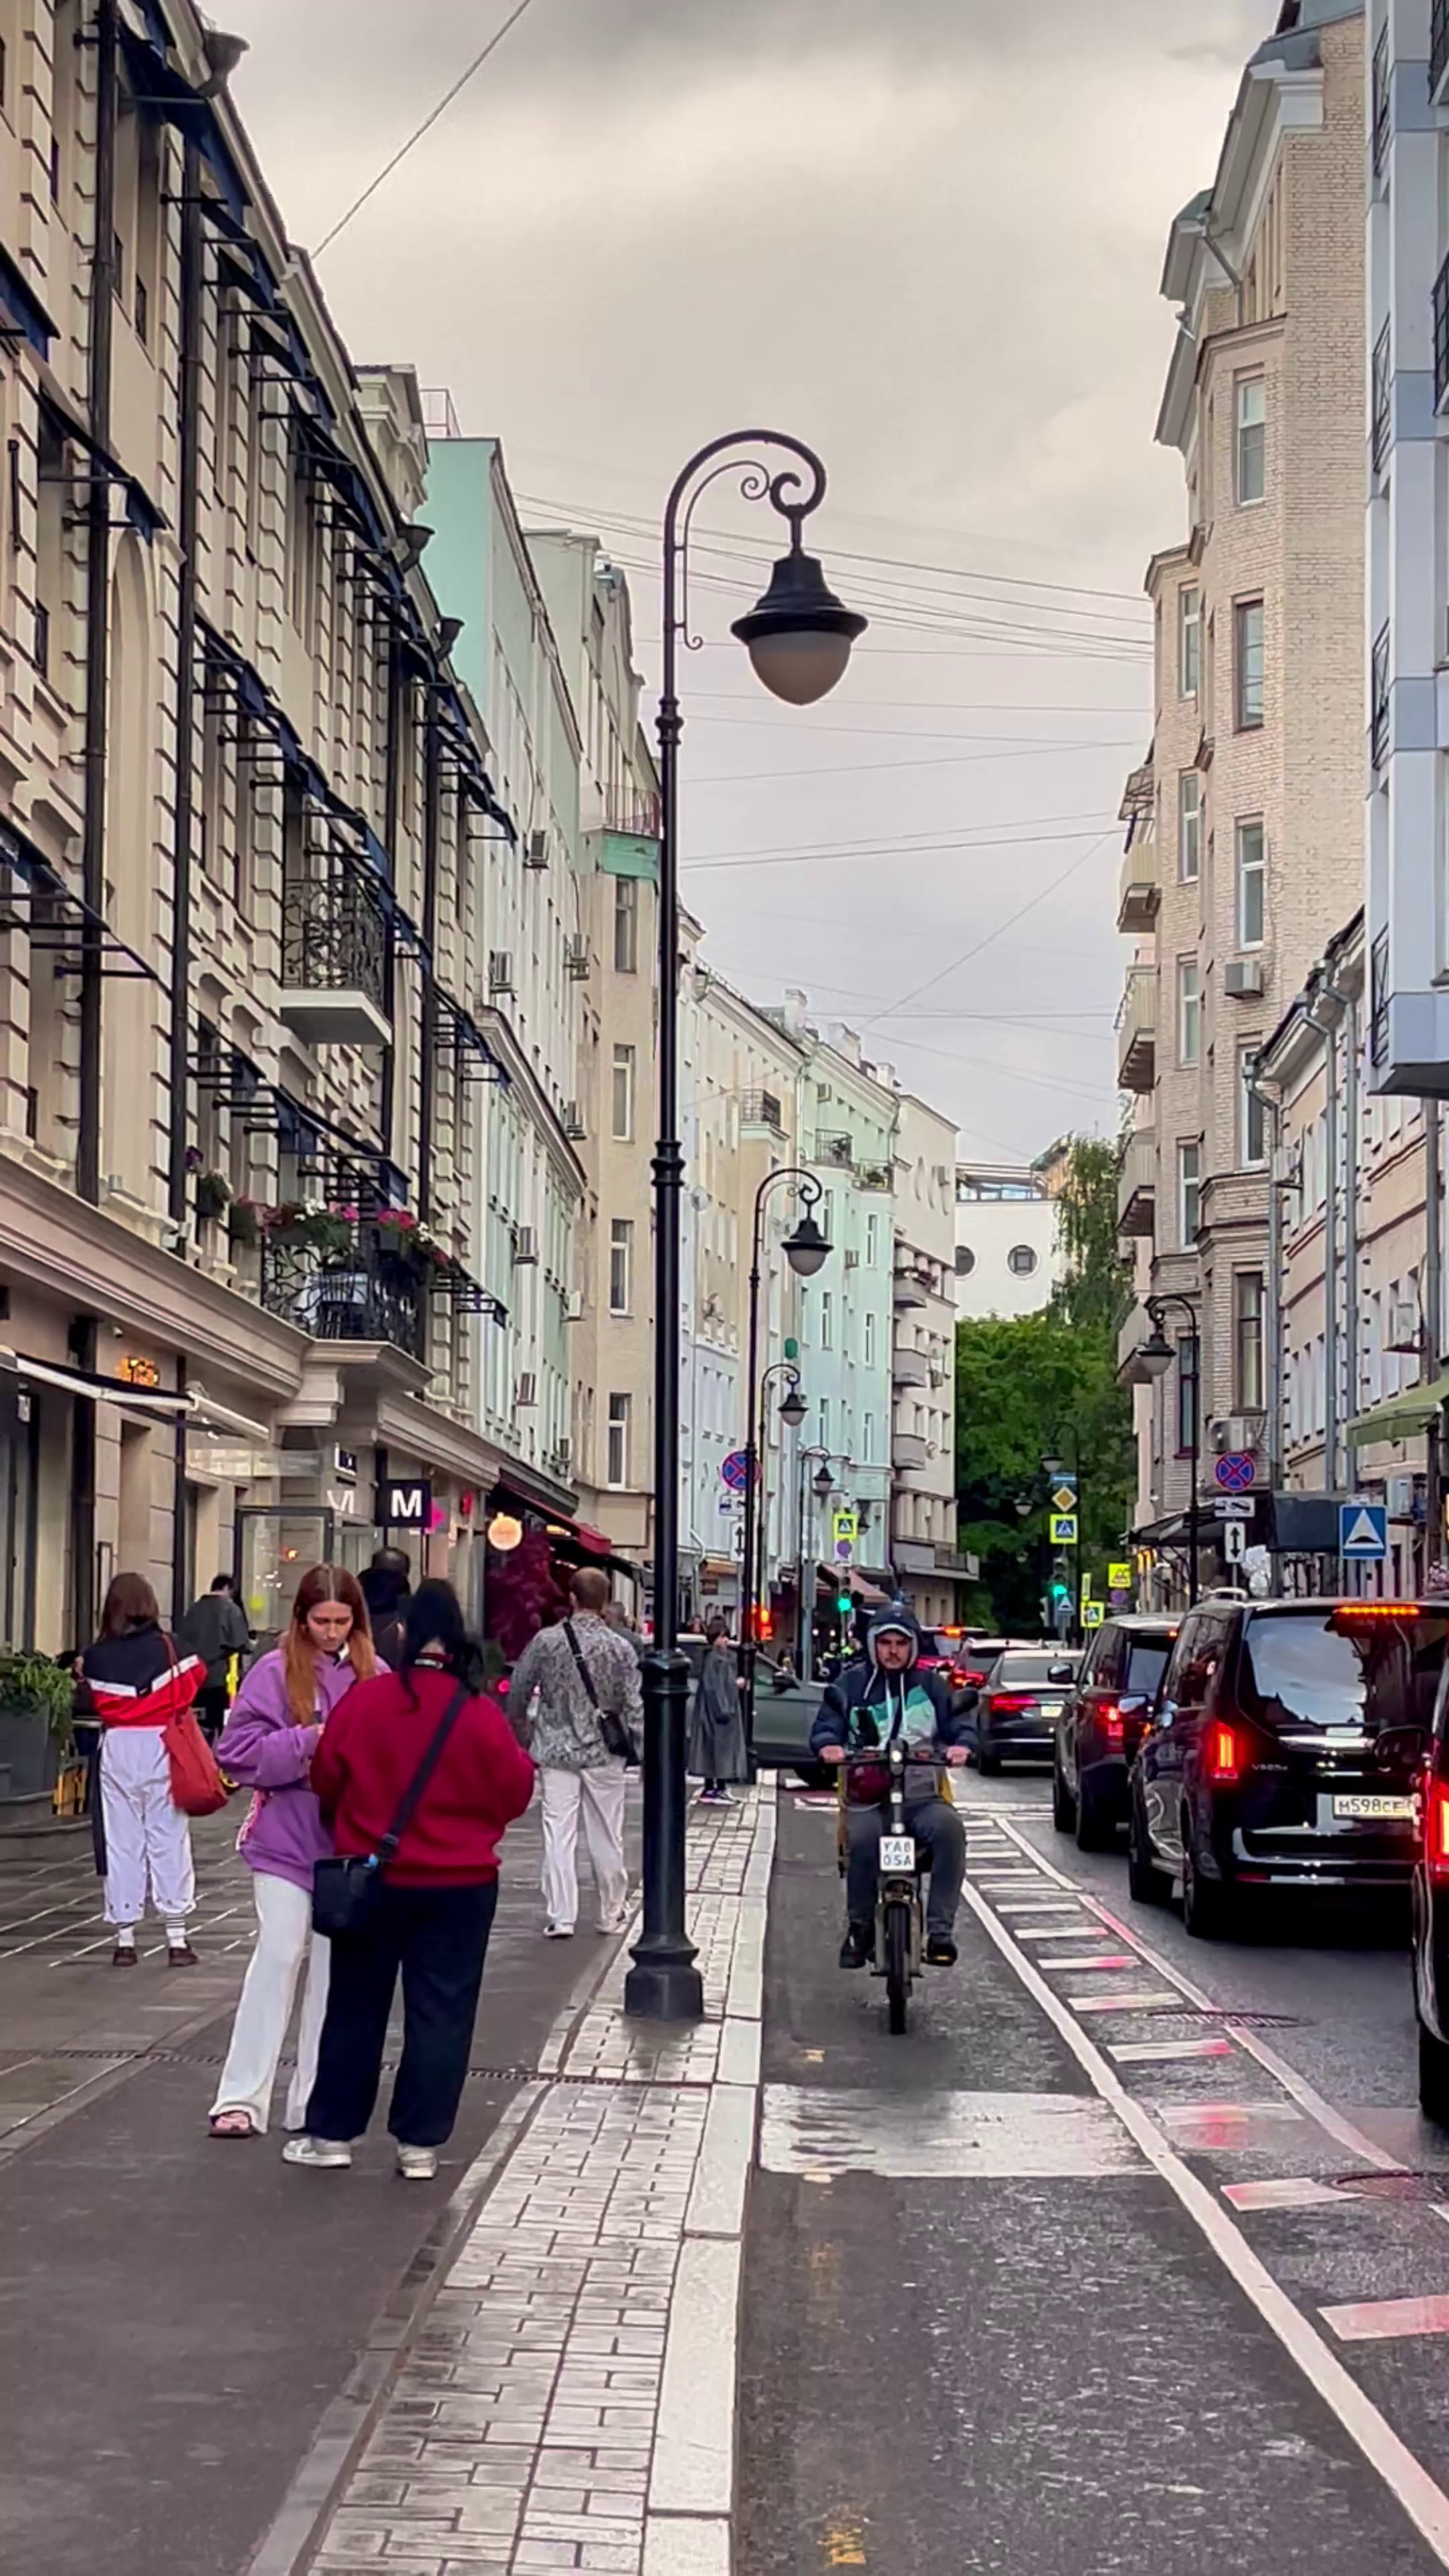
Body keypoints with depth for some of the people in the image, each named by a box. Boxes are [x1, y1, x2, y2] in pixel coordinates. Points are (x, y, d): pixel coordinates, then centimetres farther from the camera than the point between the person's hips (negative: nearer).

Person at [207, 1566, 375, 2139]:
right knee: (278, 1957, -8)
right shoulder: (277, 1671, -5)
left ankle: (314, 2101, 18)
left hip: (349, 1845, 3)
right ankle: (241, 2098, -3)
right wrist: (307, 1742, -19)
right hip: (286, 1840, -3)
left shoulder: (374, 1675, 1)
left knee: (336, 1969, 8)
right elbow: (239, 1751, -9)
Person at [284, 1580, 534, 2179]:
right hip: (459, 1885, -1)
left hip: (372, 1881, 1)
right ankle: (420, 2143, 8)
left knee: (356, 2006, 14)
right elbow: (514, 1794, -4)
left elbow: (326, 1781, 2)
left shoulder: (362, 1702, -10)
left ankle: (332, 2132, 20)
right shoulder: (480, 1714, -13)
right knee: (440, 2012, 7)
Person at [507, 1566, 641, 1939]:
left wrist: (526, 1727, 21)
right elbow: (634, 1706, -9)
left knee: (558, 1834, 2)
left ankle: (560, 1918, -1)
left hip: (556, 1750, 0)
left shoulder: (546, 1641, -6)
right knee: (606, 1837, 11)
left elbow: (518, 1692, 3)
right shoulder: (621, 1648, -8)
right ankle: (612, 1913, 22)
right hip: (604, 1754, 0)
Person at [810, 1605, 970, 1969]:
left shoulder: (929, 1686, 17)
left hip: (922, 1797, 1)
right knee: (863, 1837, -35)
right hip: (867, 1798, -1)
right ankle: (859, 1929, -15)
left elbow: (956, 1724, 11)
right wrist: (828, 1745, -16)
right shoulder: (851, 1684, 14)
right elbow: (825, 1725, 8)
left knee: (948, 1828, -33)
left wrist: (960, 1745, -13)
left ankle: (940, 1931, -29)